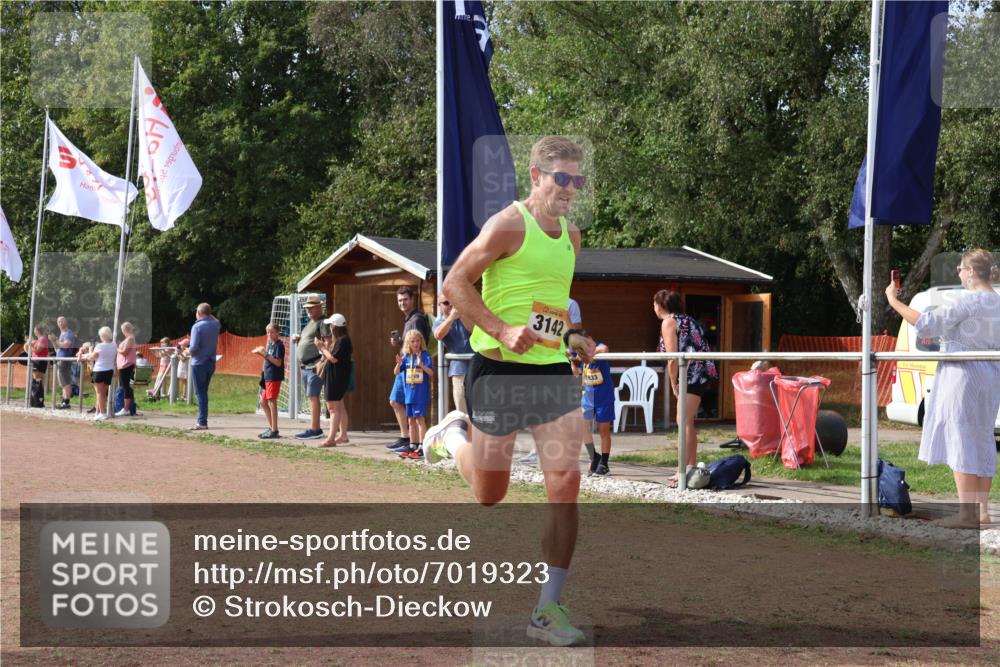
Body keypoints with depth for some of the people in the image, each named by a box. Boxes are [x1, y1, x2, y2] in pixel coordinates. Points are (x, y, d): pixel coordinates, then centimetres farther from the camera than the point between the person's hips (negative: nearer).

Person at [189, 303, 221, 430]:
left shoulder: (197, 326, -16)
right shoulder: (215, 325, 3)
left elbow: (194, 347, -21)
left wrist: (188, 351, 0)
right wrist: (210, 315, 16)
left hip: (199, 363, -6)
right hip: (211, 362, 7)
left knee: (200, 393, -3)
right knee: (204, 392, 15)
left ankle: (202, 422, -4)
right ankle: (202, 420, 17)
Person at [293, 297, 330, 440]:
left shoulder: (322, 323, -8)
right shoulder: (310, 323, 22)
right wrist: (296, 339, 12)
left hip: (315, 365, -10)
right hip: (305, 366, 10)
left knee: (312, 397, -13)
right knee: (311, 397, 10)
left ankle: (313, 430, -14)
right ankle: (316, 429, 13)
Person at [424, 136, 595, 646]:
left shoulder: (571, 237, 14)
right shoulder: (508, 225, -10)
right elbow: (454, 284, -11)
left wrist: (571, 337, 13)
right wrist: (503, 330, -21)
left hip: (554, 372, 6)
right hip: (500, 371, -5)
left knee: (566, 485, -8)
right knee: (490, 494, 8)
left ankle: (549, 608, -1)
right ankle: (453, 435, 43)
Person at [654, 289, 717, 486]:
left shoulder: (668, 322, -5)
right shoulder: (686, 319, 22)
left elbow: (672, 358, -13)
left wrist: (674, 385, -4)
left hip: (692, 373, -10)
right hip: (702, 372, 10)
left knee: (685, 423, -12)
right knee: (686, 422, 16)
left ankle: (683, 471, -16)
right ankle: (691, 467, 22)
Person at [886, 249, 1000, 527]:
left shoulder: (970, 301, -15)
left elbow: (926, 324, -20)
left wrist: (894, 302, -13)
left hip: (963, 374, -9)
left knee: (961, 440, -6)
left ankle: (967, 514, -7)